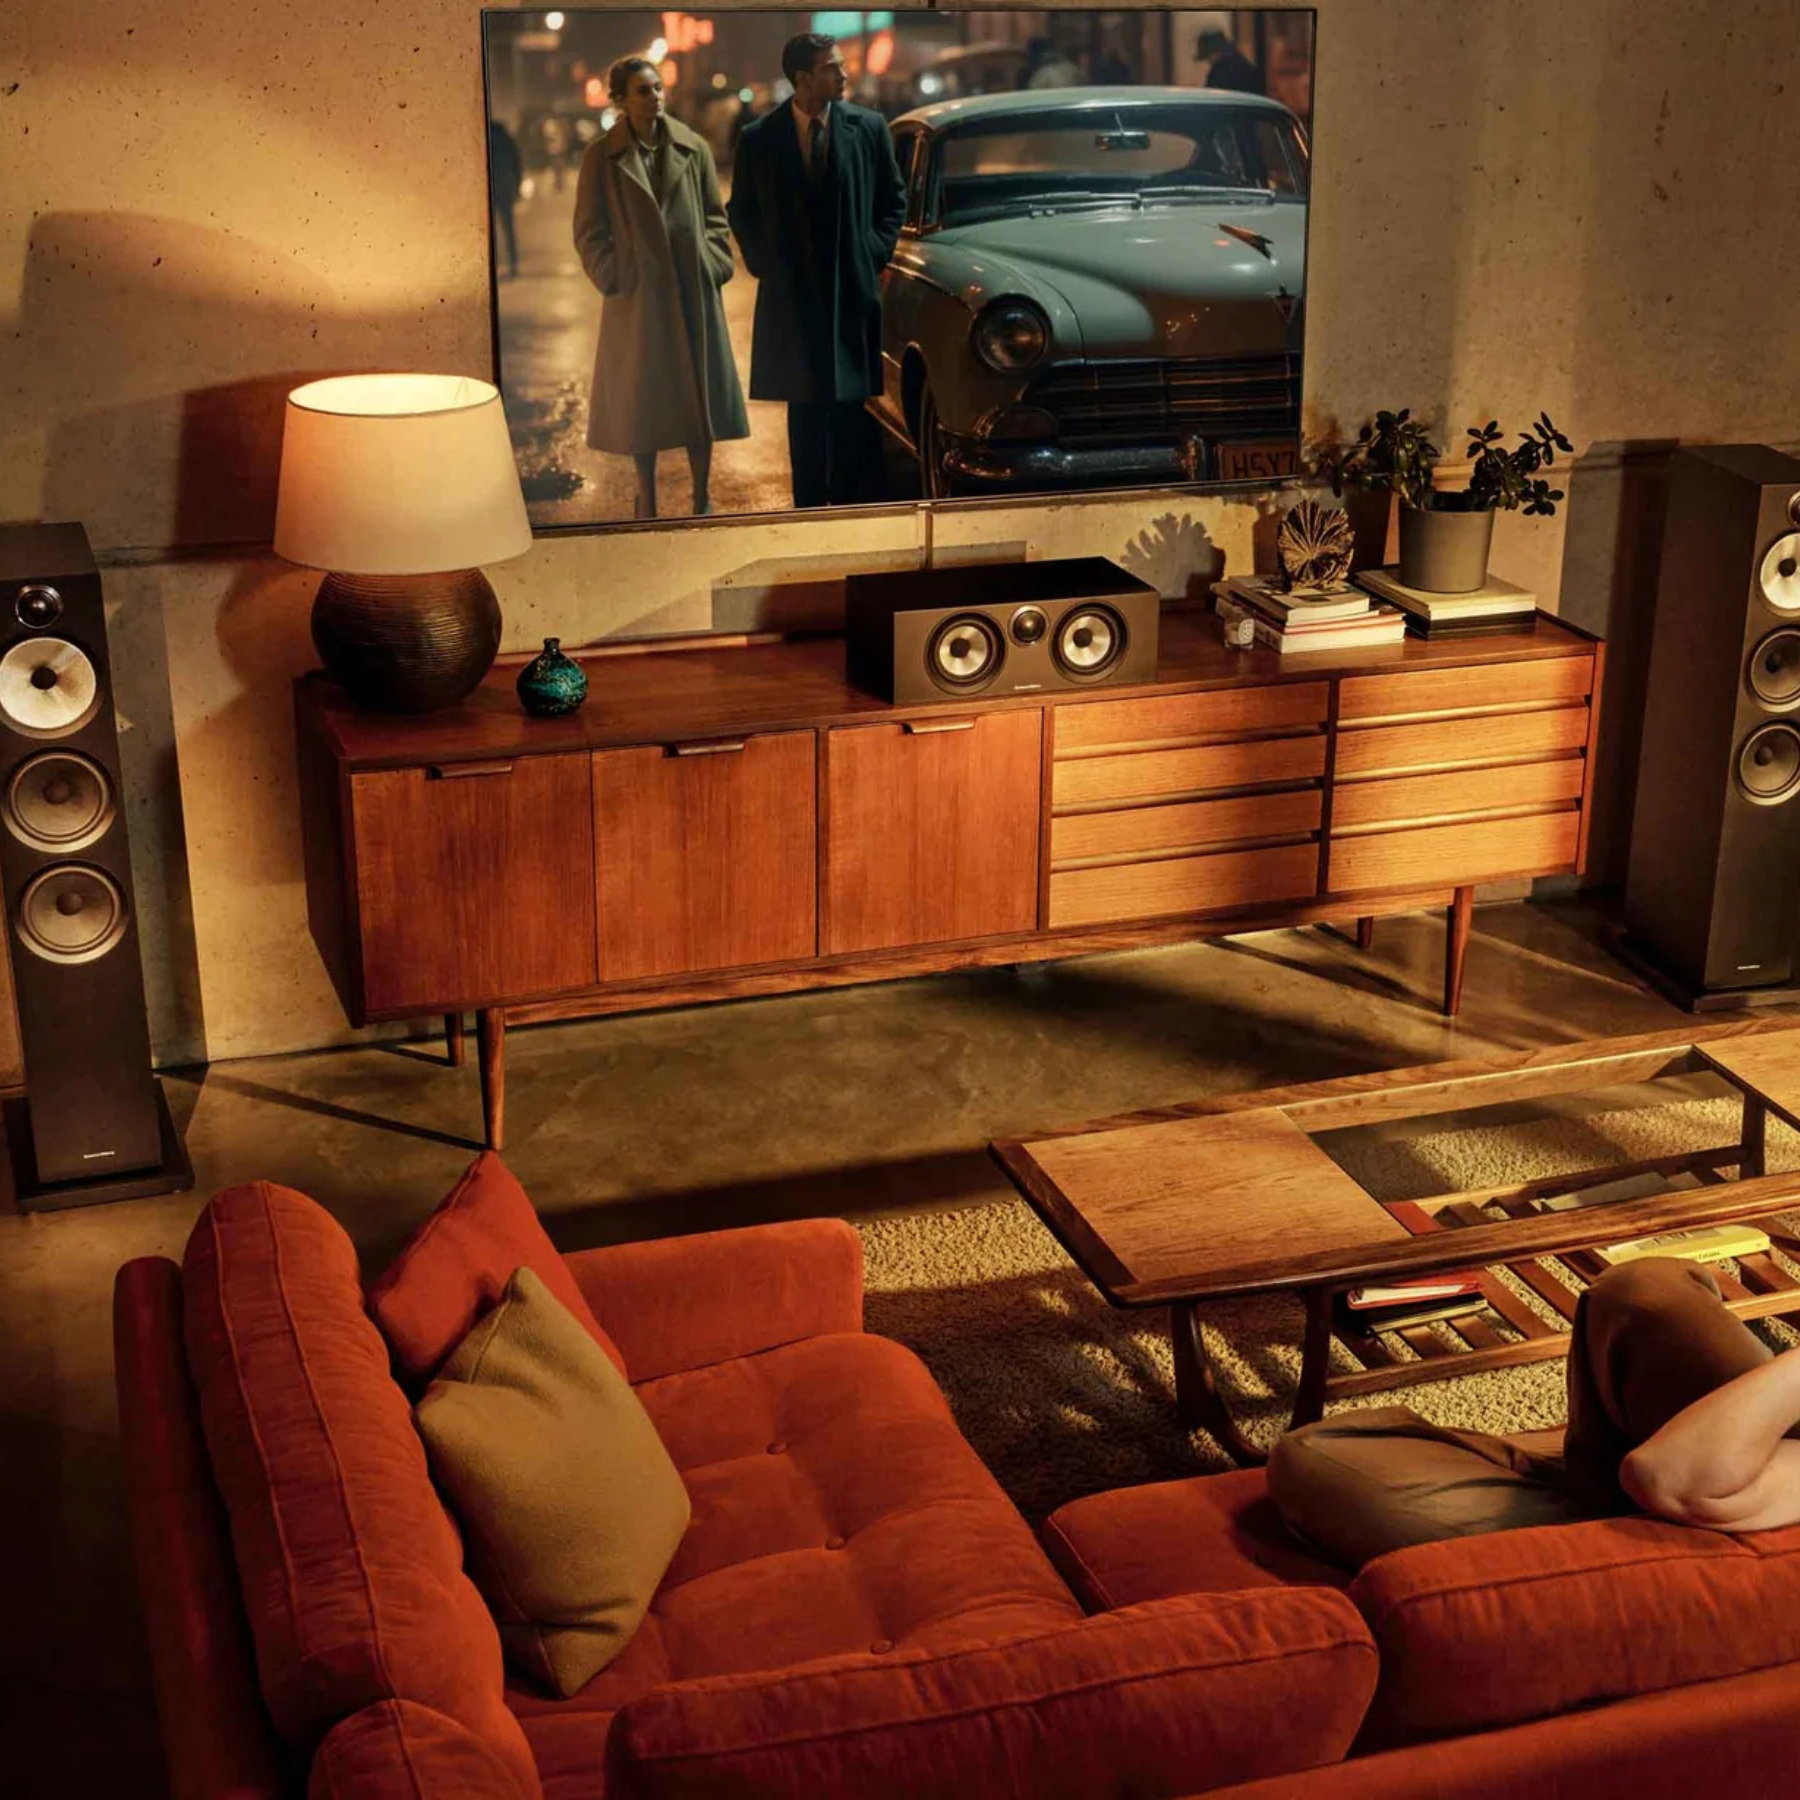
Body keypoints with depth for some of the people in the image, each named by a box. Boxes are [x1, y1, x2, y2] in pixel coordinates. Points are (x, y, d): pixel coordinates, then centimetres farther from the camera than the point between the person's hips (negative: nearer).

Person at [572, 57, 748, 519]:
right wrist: (612, 276, -6)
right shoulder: (602, 157, -2)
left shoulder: (693, 148, 3)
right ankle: (646, 501, 16)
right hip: (637, 291, -2)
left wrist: (714, 264, -2)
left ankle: (702, 496, 18)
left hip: (694, 289, 2)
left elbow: (715, 216, 9)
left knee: (700, 388, 6)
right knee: (641, 393, 4)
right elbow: (589, 230, 2)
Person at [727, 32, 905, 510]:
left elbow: (893, 200, 10)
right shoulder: (759, 138, 0)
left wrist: (876, 254, 0)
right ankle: (809, 508, 12)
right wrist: (764, 264, 2)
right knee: (805, 409, 5)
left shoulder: (869, 128, 1)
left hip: (855, 290, 0)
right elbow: (742, 212, 11)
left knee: (856, 407, -1)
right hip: (791, 294, 0)